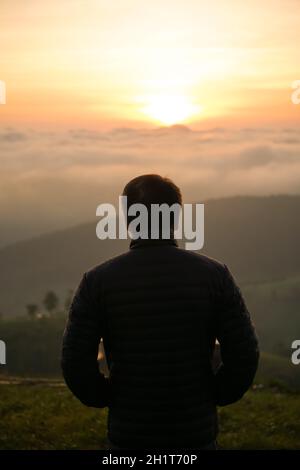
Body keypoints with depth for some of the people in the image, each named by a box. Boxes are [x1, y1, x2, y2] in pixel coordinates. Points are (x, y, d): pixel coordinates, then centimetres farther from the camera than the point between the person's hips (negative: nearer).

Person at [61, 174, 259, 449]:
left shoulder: (98, 281, -8)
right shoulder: (214, 274, -6)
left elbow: (75, 361, -10)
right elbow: (245, 354, -8)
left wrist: (104, 398, 7)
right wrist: (214, 396, 8)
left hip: (129, 435, 0)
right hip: (197, 433, 0)